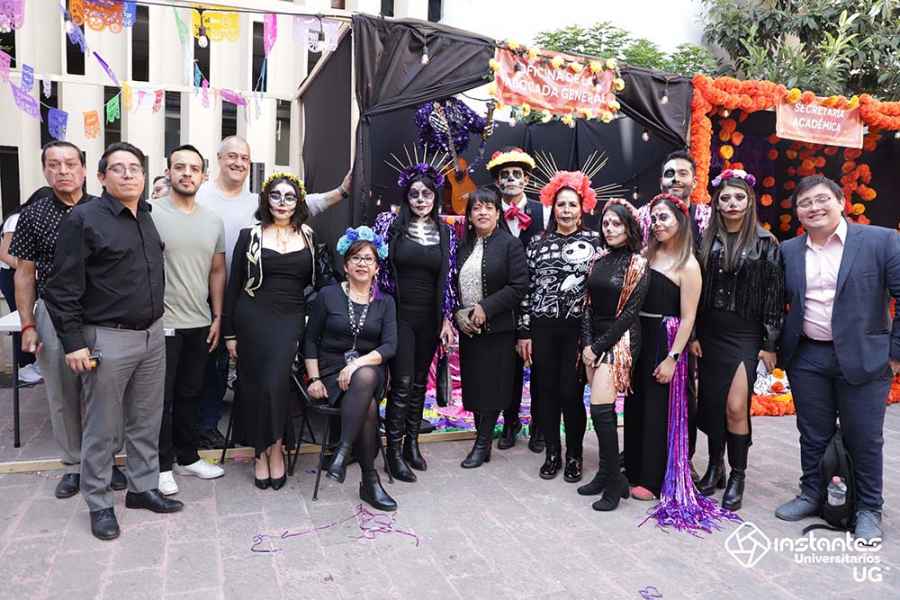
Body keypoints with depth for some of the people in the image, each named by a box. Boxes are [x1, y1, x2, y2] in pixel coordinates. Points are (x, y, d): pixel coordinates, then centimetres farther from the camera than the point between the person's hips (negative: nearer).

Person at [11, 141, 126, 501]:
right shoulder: (33, 215, 1)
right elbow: (25, 274, 5)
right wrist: (28, 325, 0)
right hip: (53, 313, 1)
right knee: (62, 396, 9)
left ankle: (107, 459, 24)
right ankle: (74, 465, 25)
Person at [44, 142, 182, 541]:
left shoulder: (149, 218, 9)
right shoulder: (84, 219, -10)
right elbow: (63, 288, -12)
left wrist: (157, 322, 15)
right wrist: (74, 342, -15)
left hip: (152, 335, 6)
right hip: (108, 339, -6)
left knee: (147, 421, 15)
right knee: (101, 427, 6)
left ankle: (143, 488, 30)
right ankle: (99, 503, 21)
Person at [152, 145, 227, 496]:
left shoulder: (213, 221, 9)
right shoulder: (151, 214, -8)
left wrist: (217, 316, 10)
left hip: (200, 323, 5)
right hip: (162, 323, -5)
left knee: (190, 395, 16)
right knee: (162, 398, 7)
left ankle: (187, 457, 29)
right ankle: (162, 465, 20)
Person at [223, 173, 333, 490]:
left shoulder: (309, 237, 8)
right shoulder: (250, 236, 3)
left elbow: (320, 280, 15)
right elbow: (233, 286, 4)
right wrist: (230, 333, 2)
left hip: (291, 320, 0)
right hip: (253, 318, 0)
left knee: (276, 382, -11)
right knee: (254, 384, 2)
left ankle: (275, 448, 10)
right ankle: (261, 451, 19)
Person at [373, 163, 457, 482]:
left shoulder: (446, 233, 7)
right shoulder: (391, 223, -1)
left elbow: (448, 279, 8)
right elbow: (376, 265, 0)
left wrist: (447, 318, 4)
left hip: (430, 318, 3)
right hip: (399, 314, -3)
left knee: (420, 381, 11)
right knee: (402, 382, -7)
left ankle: (412, 443, 24)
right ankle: (394, 452, 4)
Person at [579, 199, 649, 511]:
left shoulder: (637, 264, -6)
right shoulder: (599, 259, 10)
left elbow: (629, 312, -10)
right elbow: (588, 304, 8)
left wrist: (598, 347, -11)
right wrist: (586, 343, -3)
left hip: (619, 339, -5)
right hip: (593, 339, 6)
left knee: (600, 409, -12)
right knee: (604, 410, 9)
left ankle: (614, 480, 1)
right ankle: (606, 473, 19)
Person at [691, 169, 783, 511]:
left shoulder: (765, 244, -1)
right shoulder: (706, 242, 5)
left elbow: (774, 295, -2)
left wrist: (770, 344, -5)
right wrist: (693, 335, 0)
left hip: (745, 336, -3)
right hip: (710, 334, 3)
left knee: (735, 407, -8)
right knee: (711, 404, 8)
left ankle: (737, 477, 9)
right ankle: (715, 467, 25)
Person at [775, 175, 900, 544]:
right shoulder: (789, 251, 5)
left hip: (863, 358, -3)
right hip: (807, 358, 3)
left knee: (864, 440, 8)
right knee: (813, 435, 14)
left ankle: (868, 510, 25)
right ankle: (812, 495, 31)